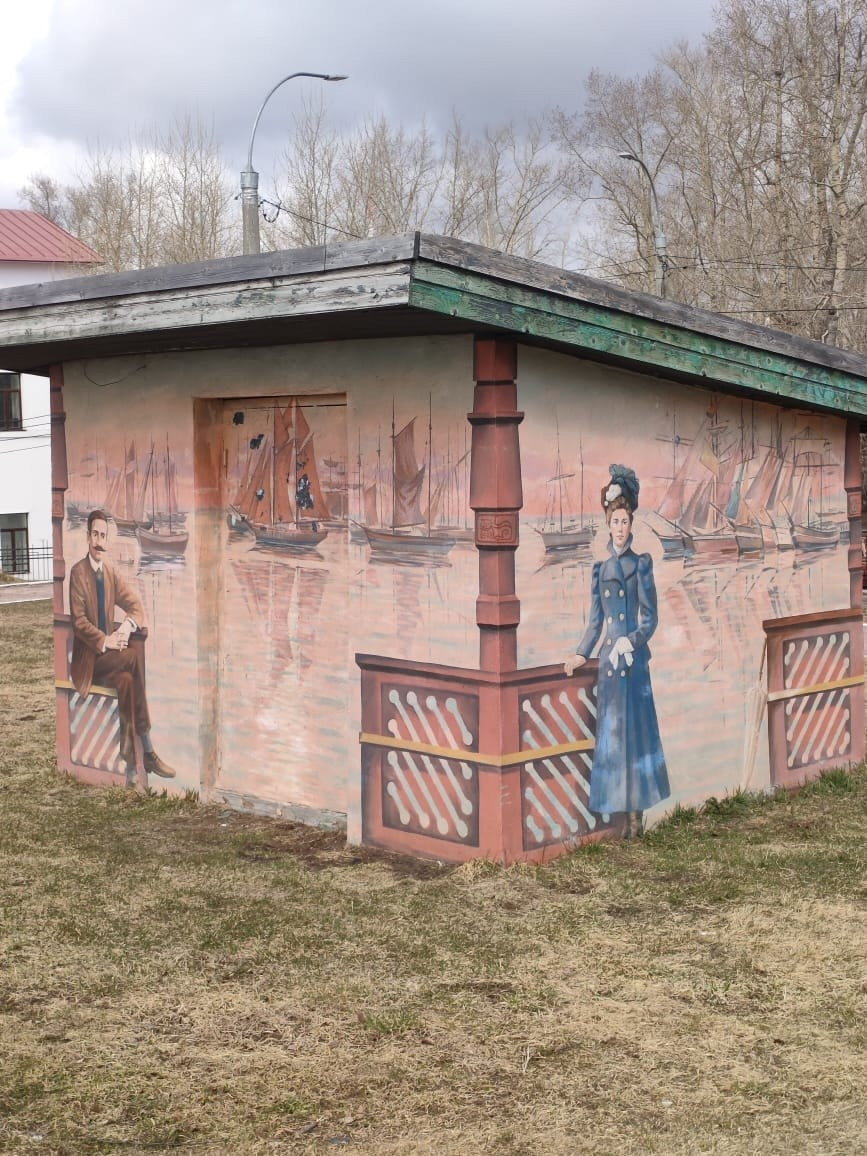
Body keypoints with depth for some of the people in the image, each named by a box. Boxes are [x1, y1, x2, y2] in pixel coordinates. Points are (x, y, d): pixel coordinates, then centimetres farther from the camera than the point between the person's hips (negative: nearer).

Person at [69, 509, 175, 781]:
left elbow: (136, 605, 10)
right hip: (87, 659, -5)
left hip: (106, 653, 5)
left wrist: (128, 626, -11)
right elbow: (78, 621, -16)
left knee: (127, 680, -25)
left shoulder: (111, 572, 10)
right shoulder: (78, 572, -9)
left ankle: (129, 753, -24)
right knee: (133, 656, -28)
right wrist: (104, 641, -26)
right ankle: (147, 750, -23)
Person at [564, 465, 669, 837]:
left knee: (636, 729, -2)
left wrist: (632, 640, -18)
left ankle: (638, 812, 5)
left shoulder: (641, 565, 0)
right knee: (612, 732, 4)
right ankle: (625, 816, 11)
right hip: (608, 659, 4)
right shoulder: (600, 569, 12)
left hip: (634, 659, -4)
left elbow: (651, 618, -3)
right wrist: (580, 654, 6)